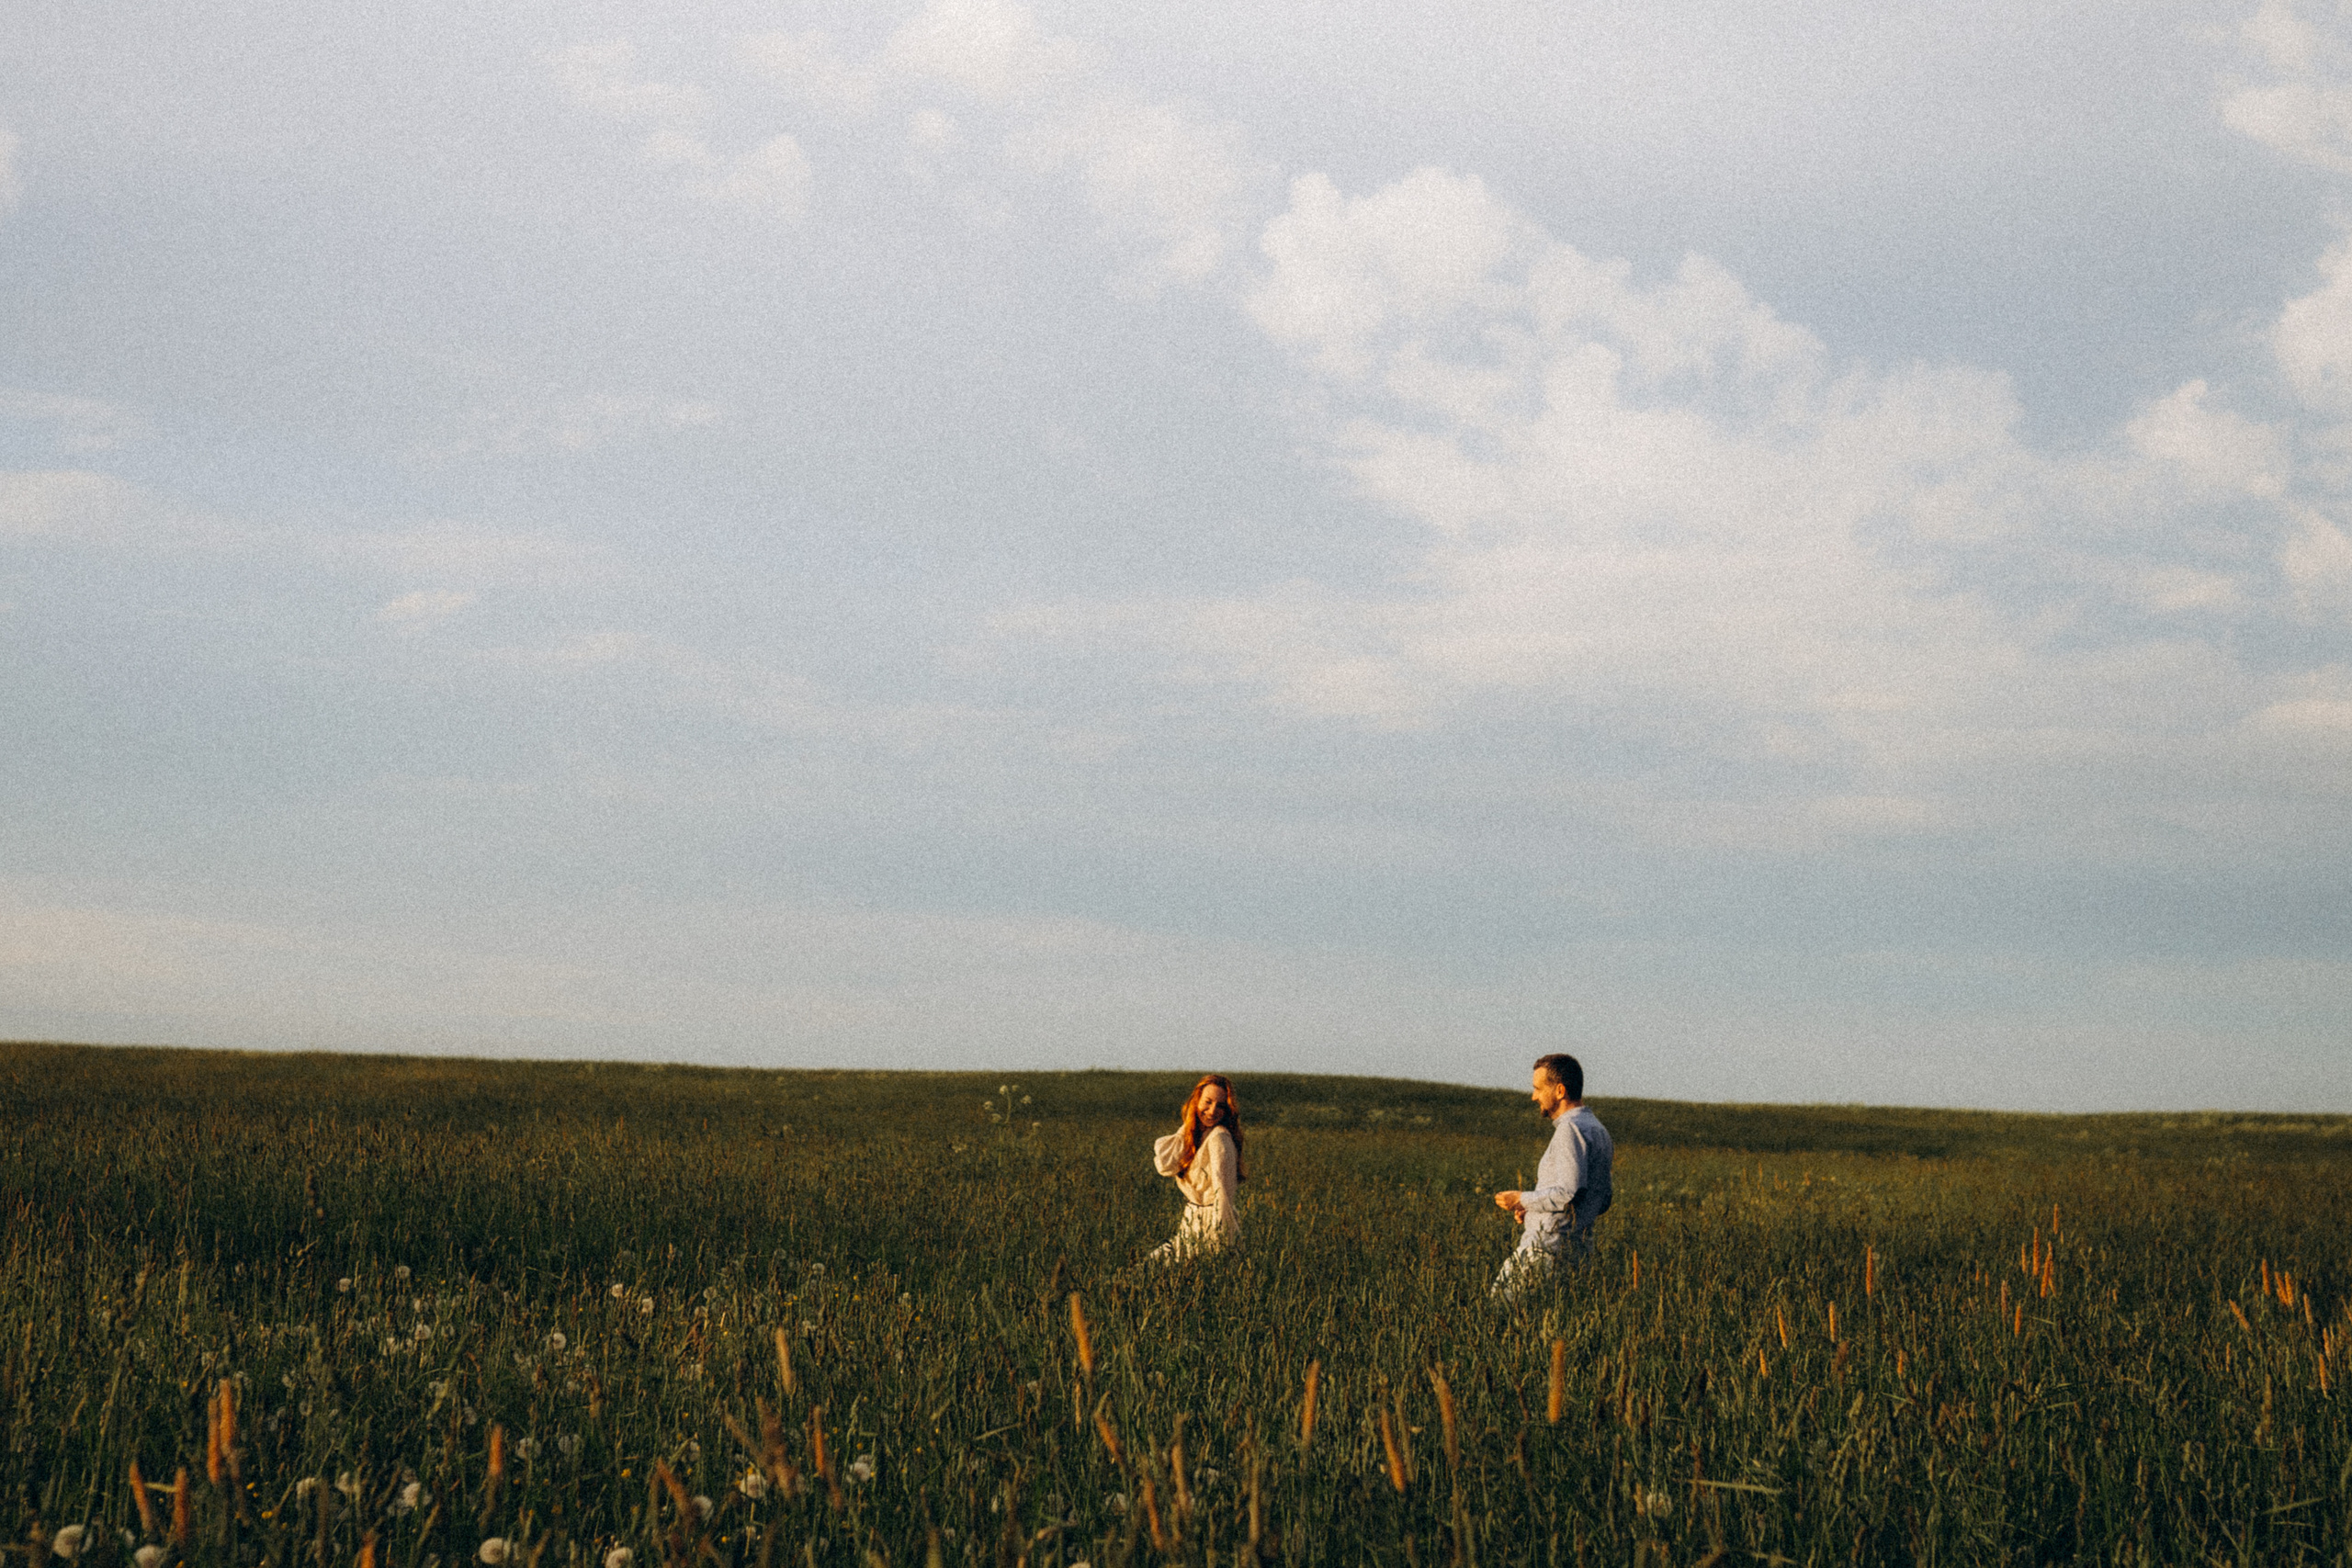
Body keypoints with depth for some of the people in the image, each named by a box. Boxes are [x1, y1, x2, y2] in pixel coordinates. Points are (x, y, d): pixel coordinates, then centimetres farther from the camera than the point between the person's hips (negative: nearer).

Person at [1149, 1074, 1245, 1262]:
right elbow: (1164, 1165, -1)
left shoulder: (1219, 1138, -17)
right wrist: (1186, 1129, -1)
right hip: (1192, 1222, 8)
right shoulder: (1194, 1133, 8)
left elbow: (1222, 1190, -20)